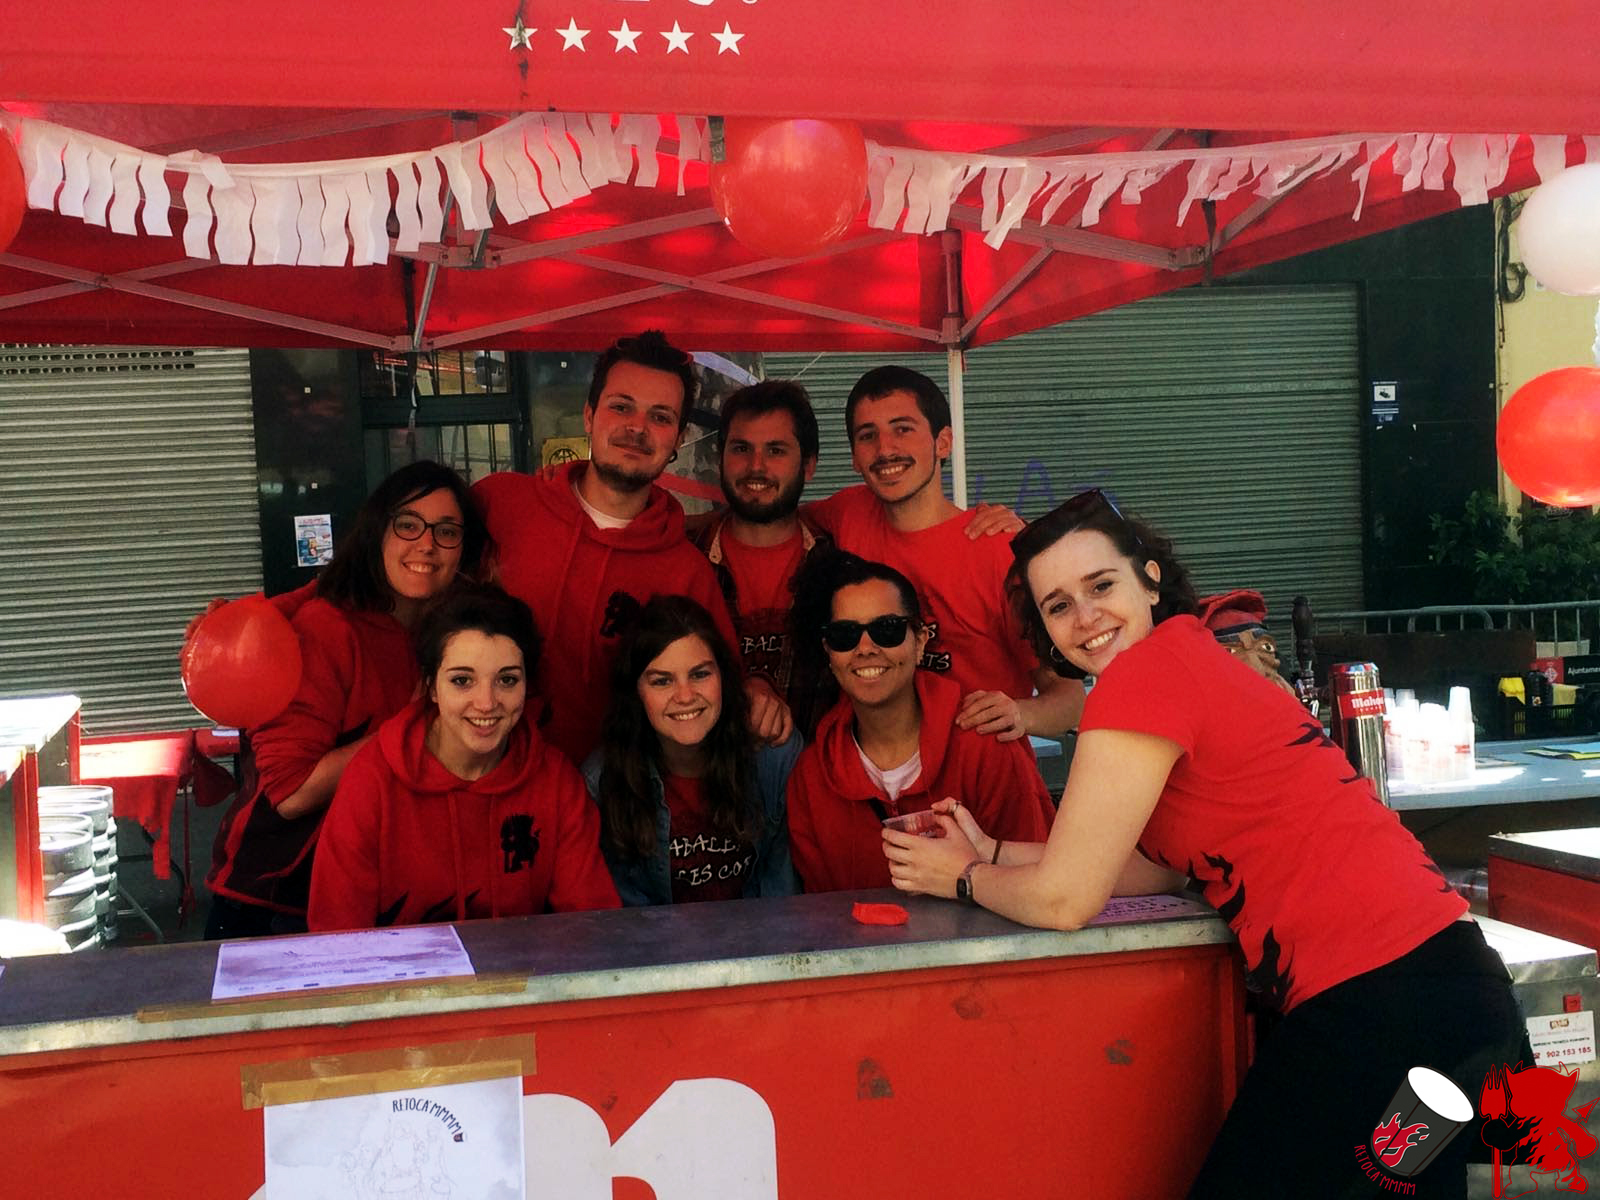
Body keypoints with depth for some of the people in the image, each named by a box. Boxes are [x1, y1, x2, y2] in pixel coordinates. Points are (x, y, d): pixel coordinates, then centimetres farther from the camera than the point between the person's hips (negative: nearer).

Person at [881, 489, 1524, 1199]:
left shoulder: (1146, 671, -13)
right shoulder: (1193, 659, 15)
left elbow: (1064, 899, -11)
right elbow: (1154, 870, 18)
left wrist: (962, 878, 8)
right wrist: (992, 854, 16)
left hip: (1382, 1001, -10)